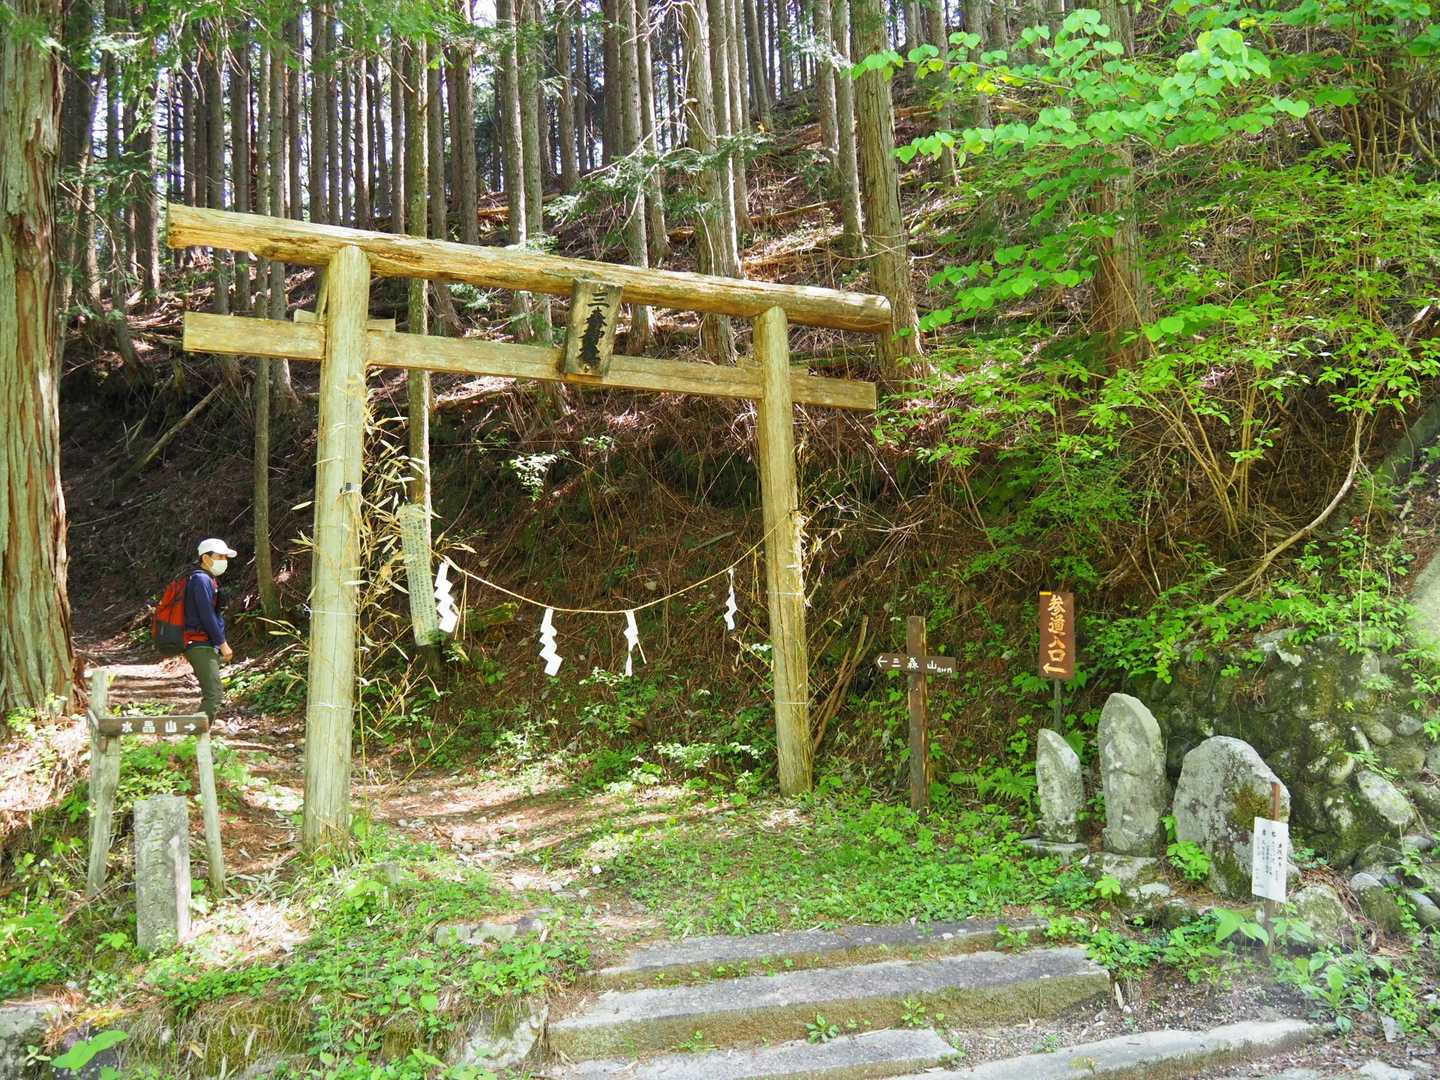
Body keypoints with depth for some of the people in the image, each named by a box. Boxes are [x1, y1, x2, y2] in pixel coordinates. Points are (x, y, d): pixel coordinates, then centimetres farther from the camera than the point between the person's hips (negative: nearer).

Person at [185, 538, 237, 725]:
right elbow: (207, 616, -18)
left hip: (207, 646, 10)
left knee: (213, 694, 12)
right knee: (214, 694, -15)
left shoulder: (210, 580, 19)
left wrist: (222, 643, 17)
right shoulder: (201, 579, -12)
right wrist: (223, 644, -15)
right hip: (200, 645, -10)